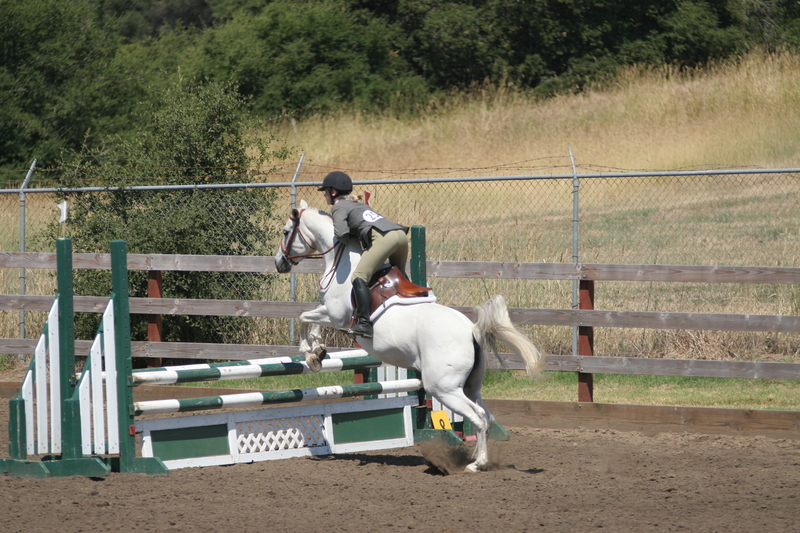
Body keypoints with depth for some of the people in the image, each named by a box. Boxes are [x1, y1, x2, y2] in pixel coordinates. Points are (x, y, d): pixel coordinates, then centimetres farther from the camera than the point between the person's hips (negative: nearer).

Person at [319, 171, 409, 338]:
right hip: (401, 233, 9)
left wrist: (347, 242, 13)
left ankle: (364, 322, -29)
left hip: (383, 237, -9)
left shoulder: (339, 207, 9)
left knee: (359, 277, -15)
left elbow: (341, 233, -6)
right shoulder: (360, 204, 34)